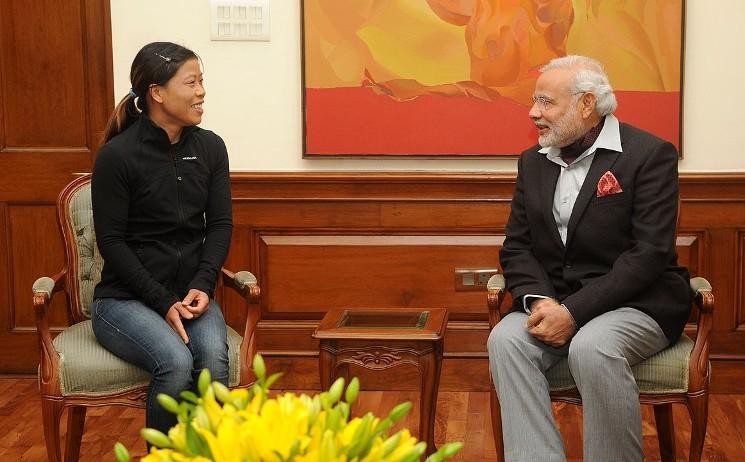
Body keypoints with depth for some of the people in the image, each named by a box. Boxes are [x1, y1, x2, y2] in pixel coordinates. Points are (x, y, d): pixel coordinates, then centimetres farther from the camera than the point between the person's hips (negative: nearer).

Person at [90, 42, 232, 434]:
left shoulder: (210, 147, 5)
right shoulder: (117, 155, -10)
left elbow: (220, 224, 6)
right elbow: (111, 241, -8)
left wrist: (202, 285, -11)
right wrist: (163, 302, -15)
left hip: (191, 294, 4)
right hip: (124, 298, -4)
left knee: (214, 358, -29)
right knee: (176, 362, -31)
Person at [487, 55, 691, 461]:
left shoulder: (649, 154, -7)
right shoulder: (533, 162, 12)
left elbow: (650, 252, -15)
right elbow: (516, 246, 9)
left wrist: (574, 311, -21)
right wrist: (538, 299, -13)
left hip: (634, 302, -5)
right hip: (555, 301, 5)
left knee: (591, 348, -35)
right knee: (505, 339, -25)